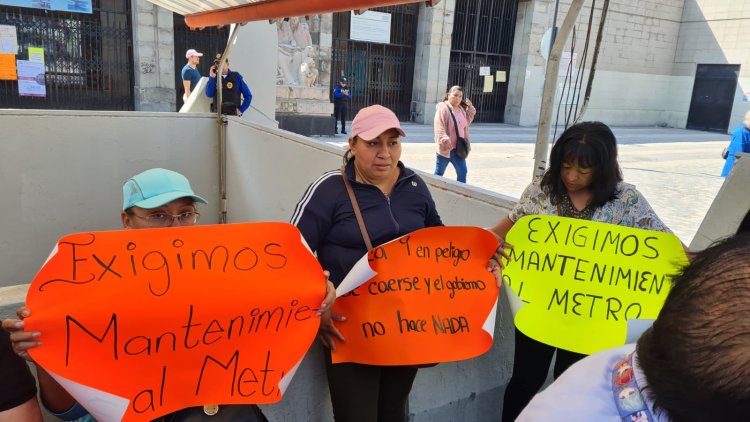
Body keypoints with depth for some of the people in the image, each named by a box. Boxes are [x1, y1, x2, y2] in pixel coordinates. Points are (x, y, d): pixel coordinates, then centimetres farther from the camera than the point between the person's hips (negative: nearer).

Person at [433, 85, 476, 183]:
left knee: (462, 172, 6)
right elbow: (439, 126, -22)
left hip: (458, 148, 7)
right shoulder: (443, 108, -12)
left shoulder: (461, 109, 11)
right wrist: (444, 139, -37)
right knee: (439, 173, 5)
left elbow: (466, 123, 27)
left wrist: (470, 109, 18)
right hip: (445, 148, -7)